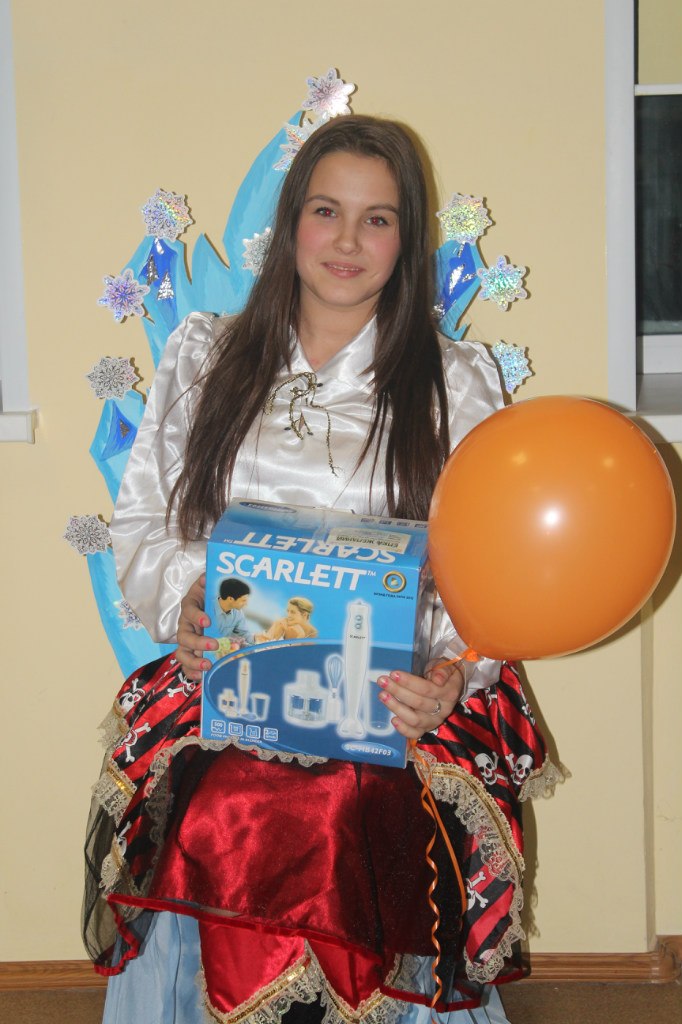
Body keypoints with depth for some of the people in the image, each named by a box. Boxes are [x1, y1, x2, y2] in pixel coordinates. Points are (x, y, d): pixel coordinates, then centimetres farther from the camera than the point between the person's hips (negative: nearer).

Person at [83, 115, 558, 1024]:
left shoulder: (456, 382, 11)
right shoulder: (203, 358, 15)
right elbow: (140, 526, 14)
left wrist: (452, 673, -14)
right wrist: (182, 600, -8)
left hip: (396, 710, -1)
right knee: (207, 841, -20)